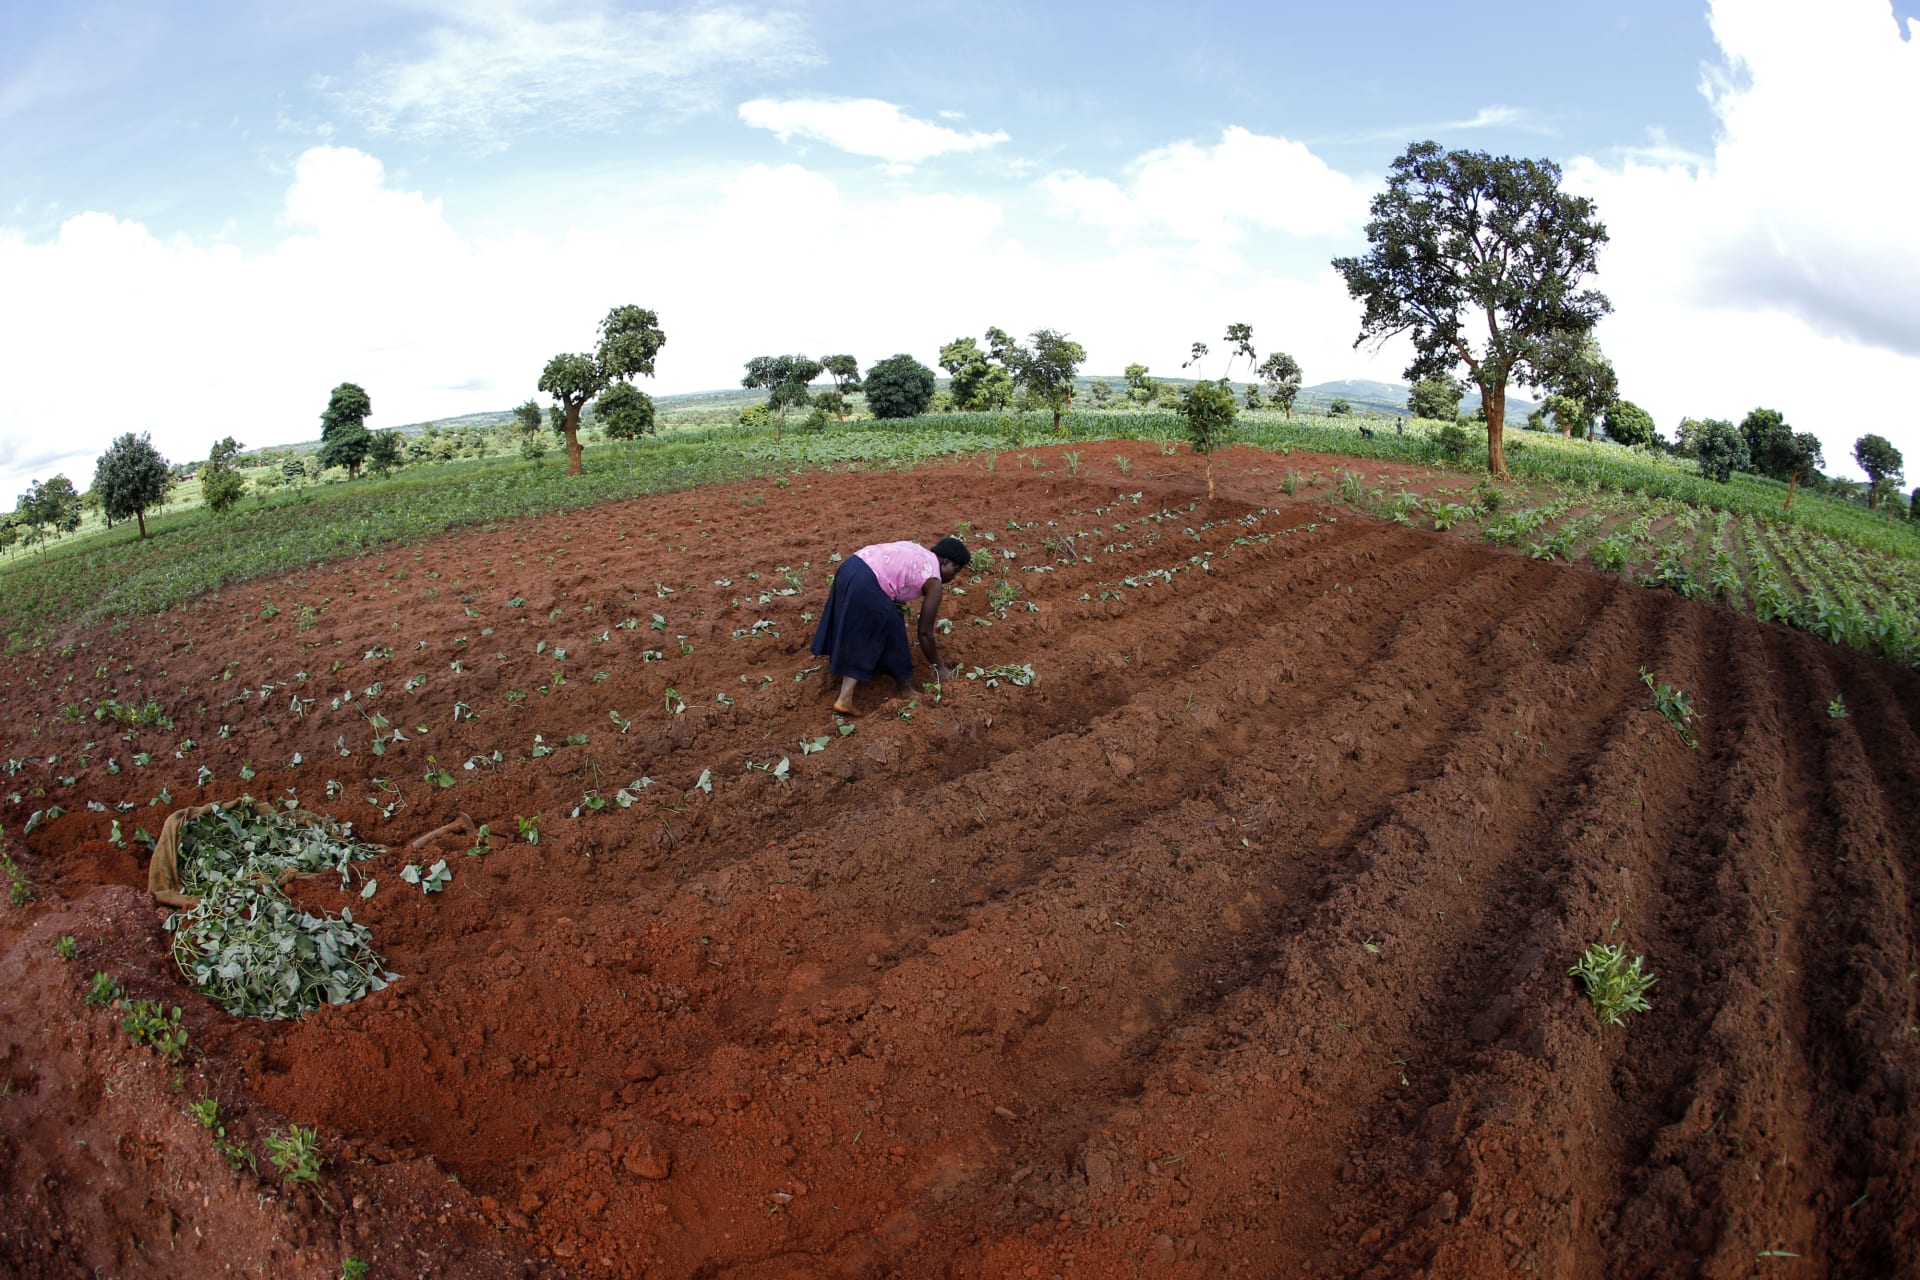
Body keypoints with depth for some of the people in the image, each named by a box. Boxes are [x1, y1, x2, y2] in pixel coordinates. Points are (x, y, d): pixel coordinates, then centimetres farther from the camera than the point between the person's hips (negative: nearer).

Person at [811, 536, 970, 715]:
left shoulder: (919, 553, 28)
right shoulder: (934, 581, 5)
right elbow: (925, 633, 8)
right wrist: (939, 668, 20)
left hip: (850, 568, 8)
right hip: (866, 586, -8)